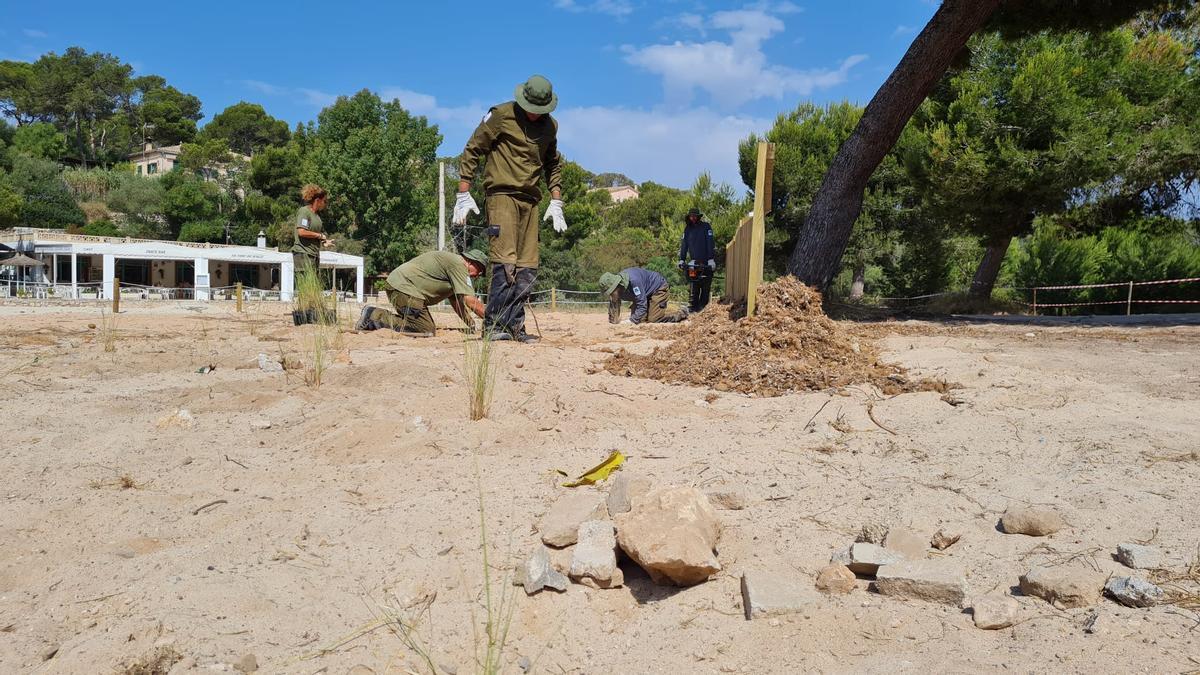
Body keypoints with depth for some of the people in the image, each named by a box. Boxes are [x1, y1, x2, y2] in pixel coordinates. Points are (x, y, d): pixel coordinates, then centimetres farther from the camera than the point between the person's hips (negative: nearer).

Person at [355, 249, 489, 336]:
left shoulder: (453, 266, 22)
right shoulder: (458, 264, -11)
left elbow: (456, 302, 21)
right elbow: (470, 301, -17)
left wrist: (471, 323, 12)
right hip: (403, 287, -11)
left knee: (429, 327, 13)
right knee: (427, 331, -14)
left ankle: (377, 314, 14)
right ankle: (375, 316, -10)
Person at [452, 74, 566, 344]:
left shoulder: (550, 125, 13)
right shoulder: (501, 115, -4)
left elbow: (553, 164, 26)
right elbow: (472, 151, -1)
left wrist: (556, 202, 17)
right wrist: (463, 195, -6)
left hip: (530, 200, 6)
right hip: (502, 195, -6)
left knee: (527, 268, 3)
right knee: (505, 262, -15)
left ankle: (514, 326, 10)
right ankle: (494, 325, -8)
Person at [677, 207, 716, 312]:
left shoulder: (706, 226, -3)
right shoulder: (688, 229, 9)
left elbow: (710, 243, -10)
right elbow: (684, 244, 8)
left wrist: (711, 259, -18)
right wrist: (681, 260, -1)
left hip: (706, 261, -3)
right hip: (694, 261, 3)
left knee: (706, 286, -2)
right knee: (694, 287, -1)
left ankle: (703, 305, 1)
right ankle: (693, 305, -1)